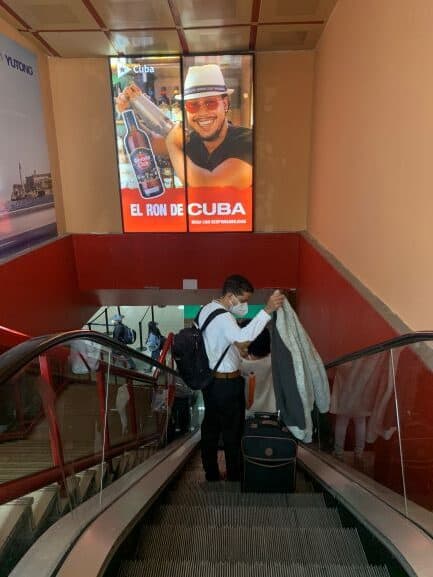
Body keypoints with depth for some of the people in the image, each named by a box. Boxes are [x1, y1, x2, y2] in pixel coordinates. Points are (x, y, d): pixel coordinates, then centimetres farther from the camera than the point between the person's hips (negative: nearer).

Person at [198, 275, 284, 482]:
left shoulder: (207, 309, 5)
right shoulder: (222, 318, -26)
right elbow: (243, 336, -45)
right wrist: (267, 310, -51)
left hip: (209, 380, 9)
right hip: (227, 384, -9)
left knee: (210, 428, 19)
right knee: (233, 433, 8)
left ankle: (211, 476, 34)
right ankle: (235, 478, 24)